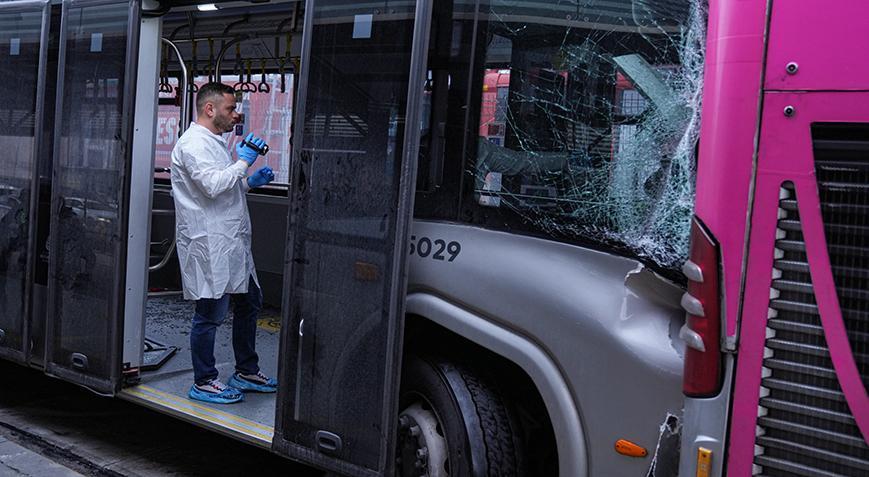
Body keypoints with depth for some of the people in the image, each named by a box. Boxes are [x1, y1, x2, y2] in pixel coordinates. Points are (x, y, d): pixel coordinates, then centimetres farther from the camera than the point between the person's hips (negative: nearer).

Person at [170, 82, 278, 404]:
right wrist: (243, 162, -16)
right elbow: (212, 185, -25)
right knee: (210, 313, -2)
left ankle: (247, 371, 29)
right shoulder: (193, 143, -12)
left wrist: (250, 182, 12)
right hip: (209, 245, -11)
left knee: (250, 303, 17)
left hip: (231, 243, 11)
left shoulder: (214, 142, 20)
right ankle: (203, 383, 10)